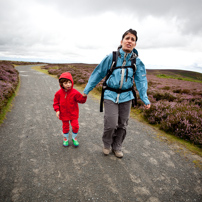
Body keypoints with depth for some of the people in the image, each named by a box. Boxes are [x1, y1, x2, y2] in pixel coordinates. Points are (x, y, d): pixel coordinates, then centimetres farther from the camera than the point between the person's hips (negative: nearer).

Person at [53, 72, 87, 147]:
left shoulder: (75, 92, -14)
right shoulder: (59, 93, -9)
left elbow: (81, 100, -10)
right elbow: (56, 102, 2)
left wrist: (84, 96, -30)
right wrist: (57, 110, -8)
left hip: (73, 114, 0)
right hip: (64, 114, 1)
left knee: (75, 126, 3)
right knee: (65, 127, 14)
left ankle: (74, 138, 30)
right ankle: (65, 139, 39)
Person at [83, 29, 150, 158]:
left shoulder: (137, 62, 1)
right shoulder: (111, 57, -5)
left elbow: (141, 80, 1)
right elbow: (98, 74, 1)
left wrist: (145, 99, -10)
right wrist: (87, 90, 4)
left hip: (126, 97, 3)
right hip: (110, 95, -2)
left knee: (122, 125, 11)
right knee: (111, 124, -9)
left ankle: (117, 147, 35)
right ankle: (107, 144, 23)